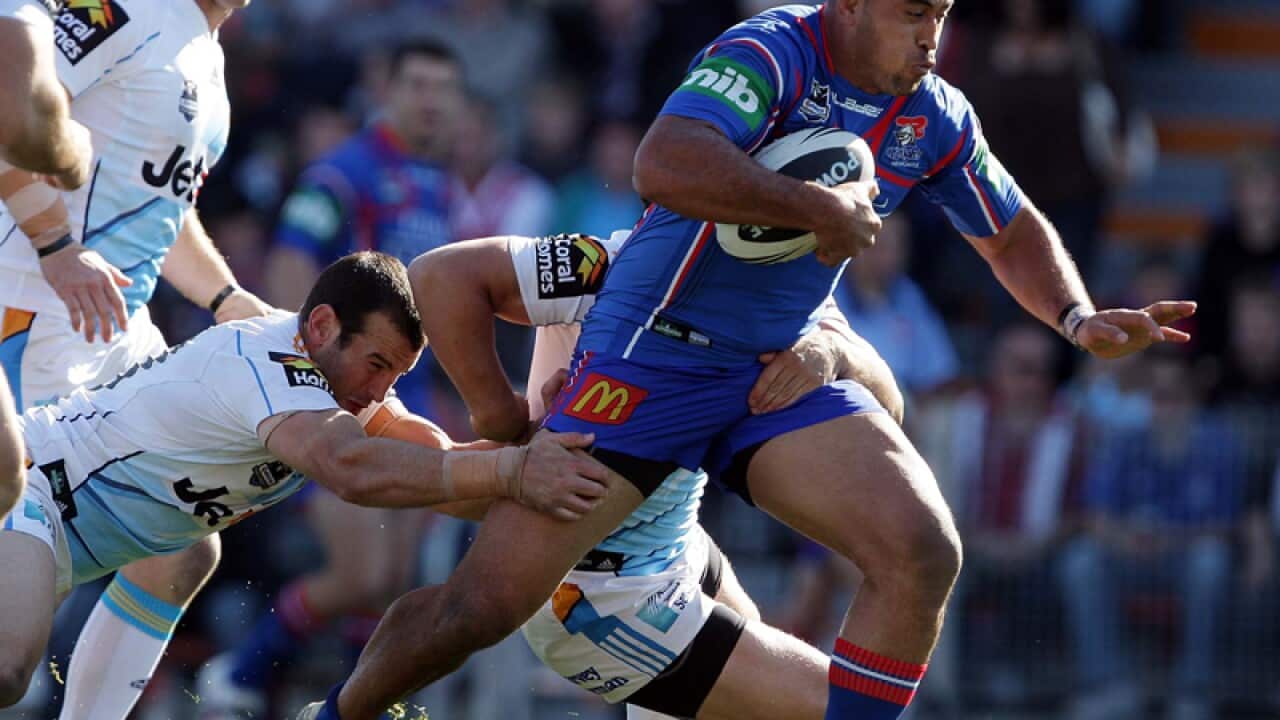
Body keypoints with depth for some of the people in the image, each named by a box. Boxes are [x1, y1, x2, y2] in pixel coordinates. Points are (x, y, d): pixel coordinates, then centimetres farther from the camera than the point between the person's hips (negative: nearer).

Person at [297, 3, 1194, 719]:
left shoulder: (937, 120, 4)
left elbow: (1014, 233, 22)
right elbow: (664, 166, -36)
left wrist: (1079, 318, 4)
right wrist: (823, 211, -29)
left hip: (783, 374, 6)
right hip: (650, 360, -6)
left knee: (924, 552, -17)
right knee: (485, 605, -8)